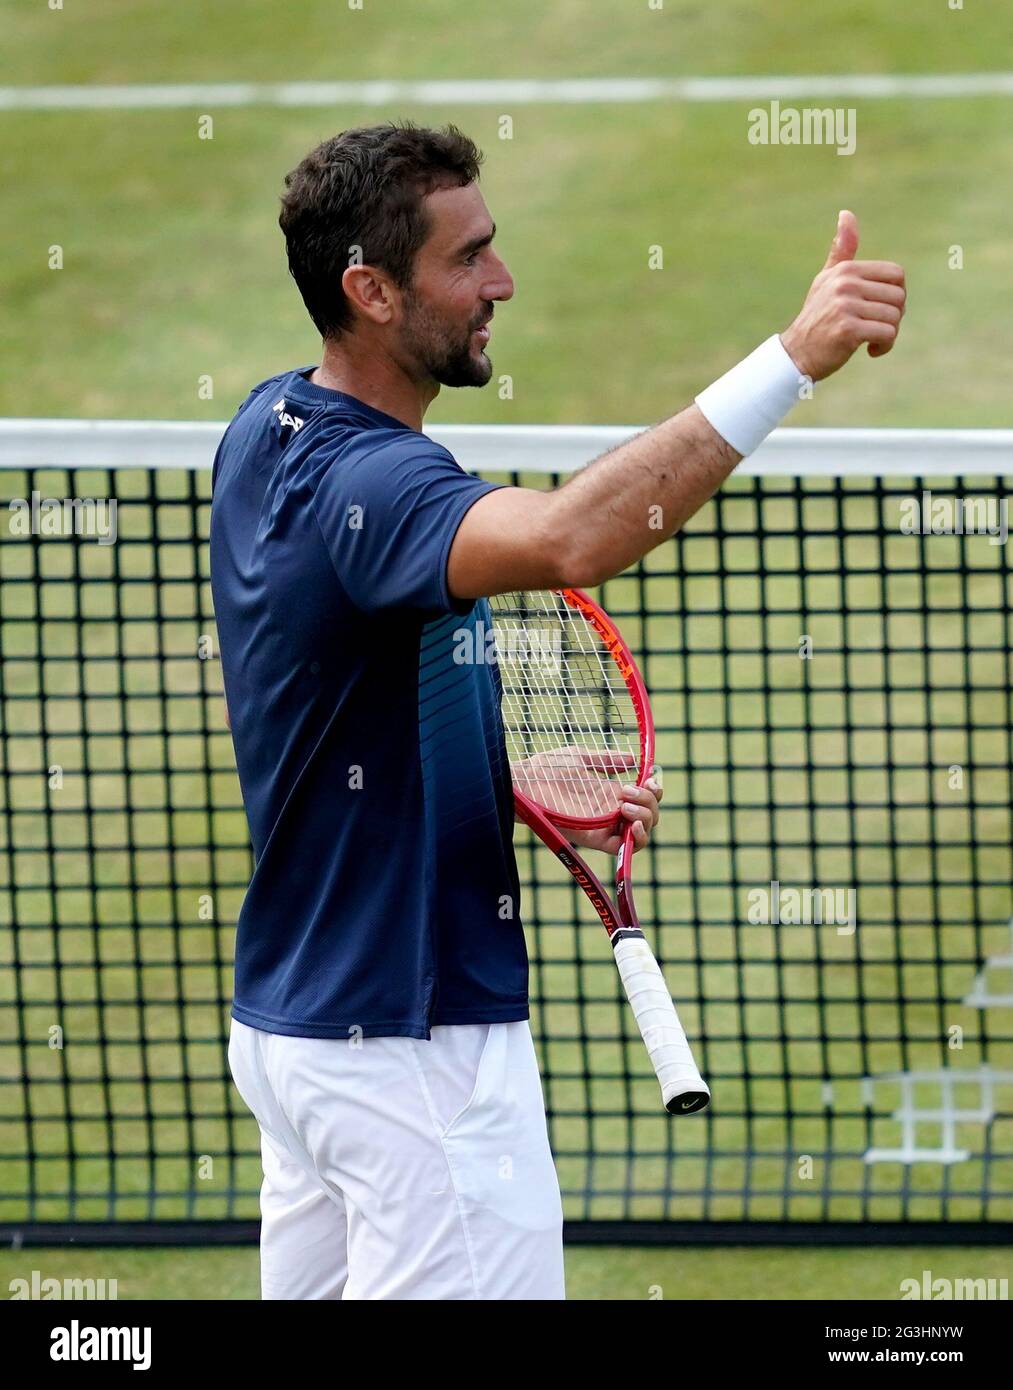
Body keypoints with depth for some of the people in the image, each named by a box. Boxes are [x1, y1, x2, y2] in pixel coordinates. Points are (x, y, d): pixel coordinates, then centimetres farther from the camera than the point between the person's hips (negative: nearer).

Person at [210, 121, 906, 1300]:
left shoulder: (270, 431, 8)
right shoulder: (358, 483, -23)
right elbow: (570, 542, -45)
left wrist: (526, 789, 8)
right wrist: (792, 358, -48)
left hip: (289, 1017, 10)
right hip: (411, 1049, -10)